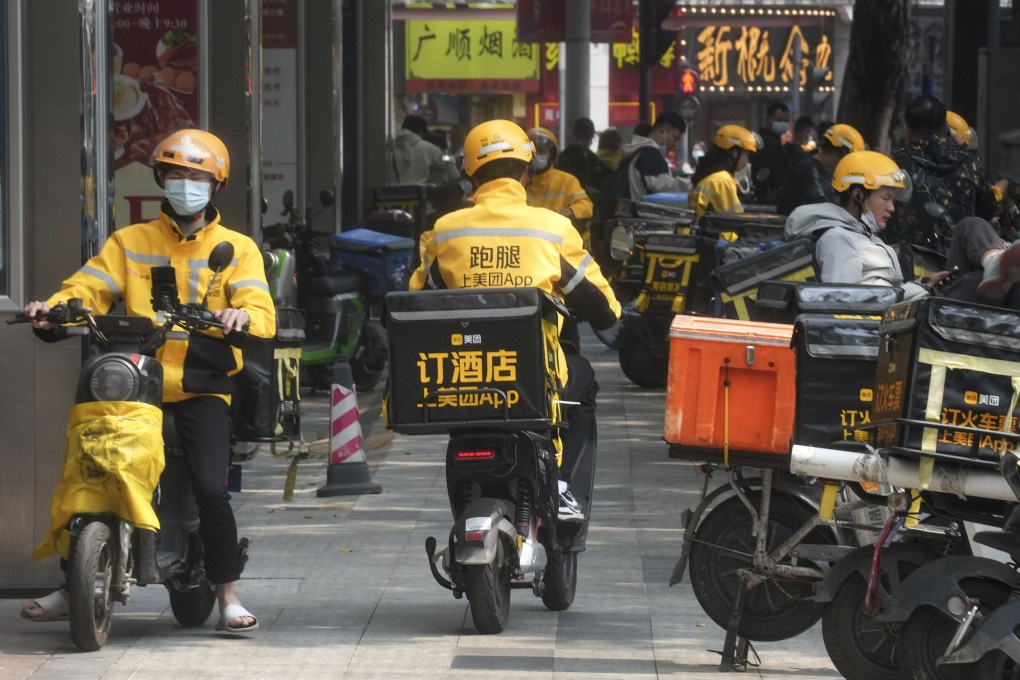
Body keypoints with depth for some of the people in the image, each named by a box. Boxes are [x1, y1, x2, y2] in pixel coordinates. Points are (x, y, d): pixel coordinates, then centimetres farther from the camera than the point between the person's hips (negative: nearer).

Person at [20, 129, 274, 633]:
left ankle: (228, 597, -6)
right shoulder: (130, 242, 16)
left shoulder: (237, 249, 11)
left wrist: (242, 315, -29)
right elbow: (89, 287, 2)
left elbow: (261, 313, -4)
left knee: (211, 488, -19)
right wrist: (54, 306, -20)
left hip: (202, 389, -2)